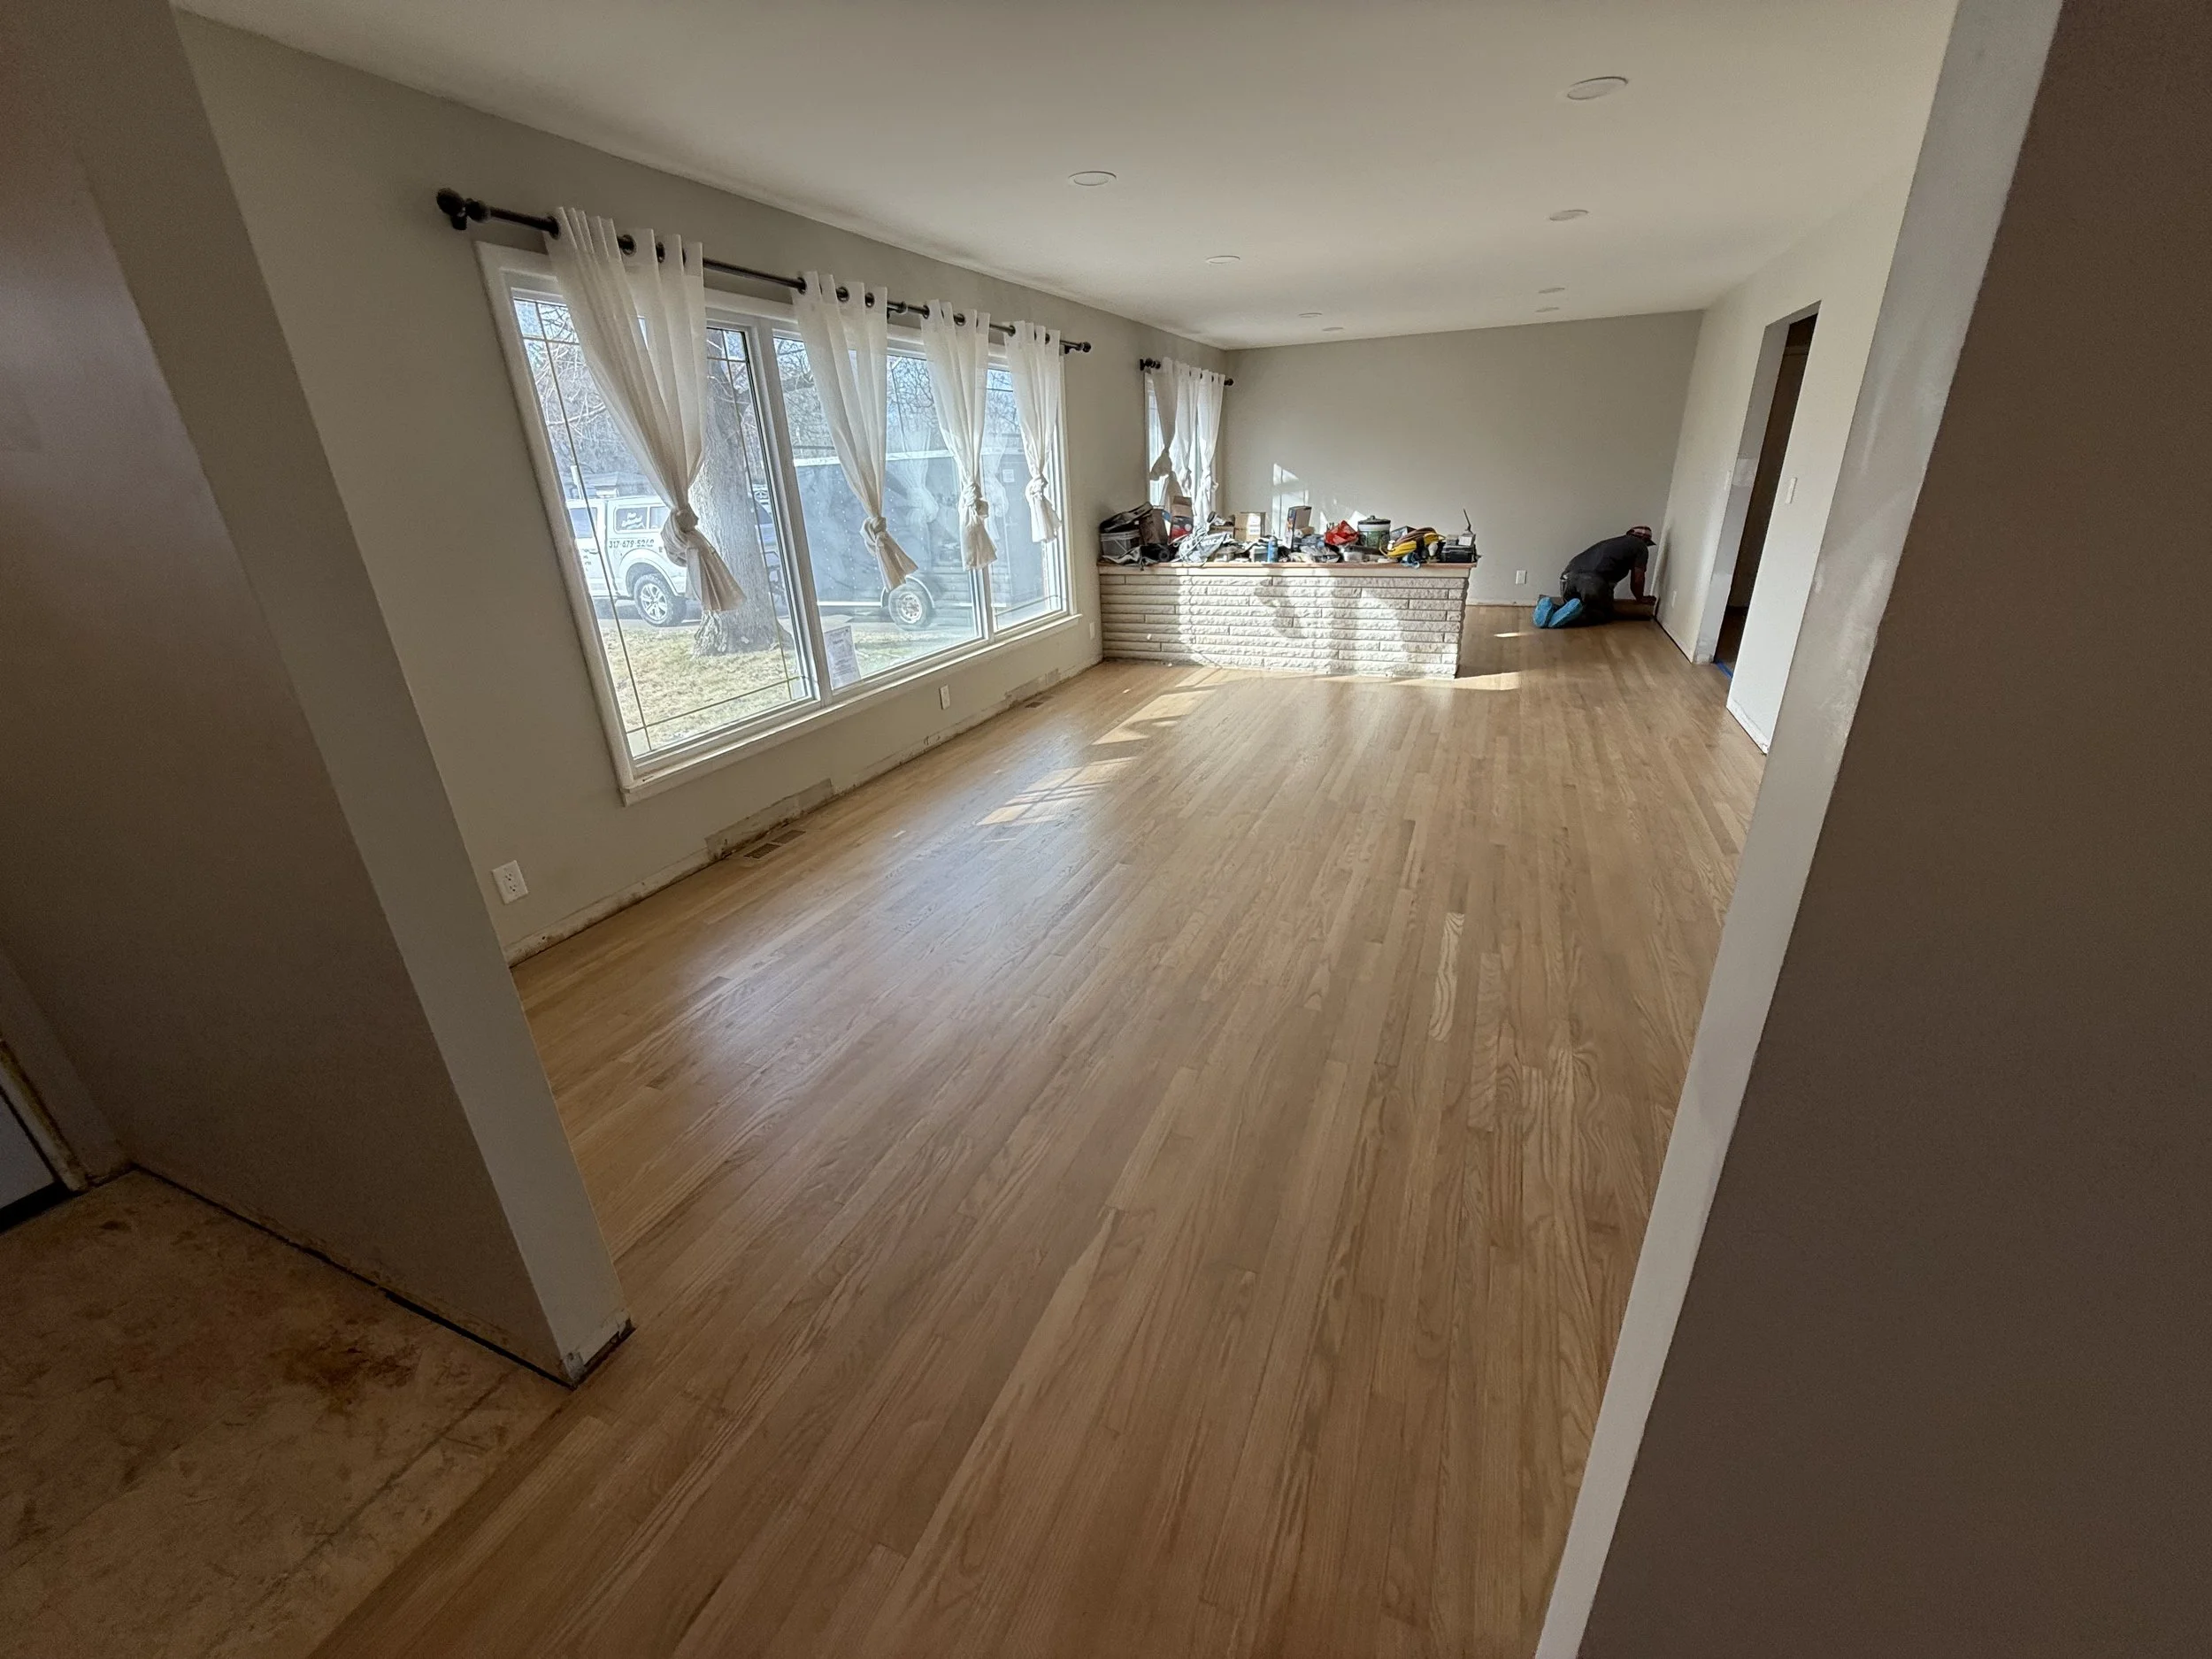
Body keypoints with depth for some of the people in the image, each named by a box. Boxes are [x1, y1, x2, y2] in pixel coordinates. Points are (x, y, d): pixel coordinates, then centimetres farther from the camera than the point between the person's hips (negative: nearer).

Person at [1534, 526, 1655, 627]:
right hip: (1594, 581, -6)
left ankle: (1549, 605, -2)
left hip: (1568, 576, 6)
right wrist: (1641, 600, 31)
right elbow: (1637, 580, 14)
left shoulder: (1611, 542, 37)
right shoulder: (1640, 546, 18)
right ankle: (1575, 609, -15)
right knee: (1605, 614, 15)